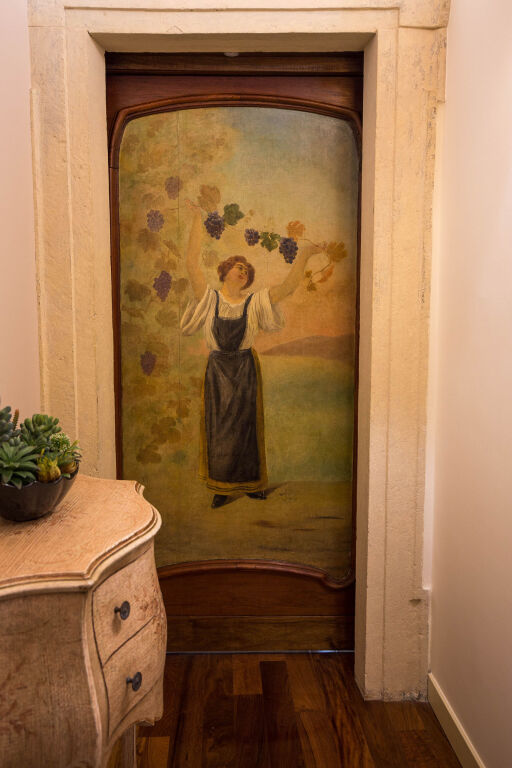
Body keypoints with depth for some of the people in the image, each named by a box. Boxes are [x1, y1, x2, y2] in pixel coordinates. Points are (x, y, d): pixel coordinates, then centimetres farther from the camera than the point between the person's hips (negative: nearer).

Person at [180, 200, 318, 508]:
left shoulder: (254, 302, 1)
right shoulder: (210, 298, -2)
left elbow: (288, 286, -5)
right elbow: (192, 263, -9)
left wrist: (303, 256, -10)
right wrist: (198, 221, -10)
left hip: (246, 369, 1)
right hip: (218, 369, -1)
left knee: (246, 425, 9)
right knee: (218, 427, 4)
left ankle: (252, 482, 24)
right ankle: (222, 486, 19)